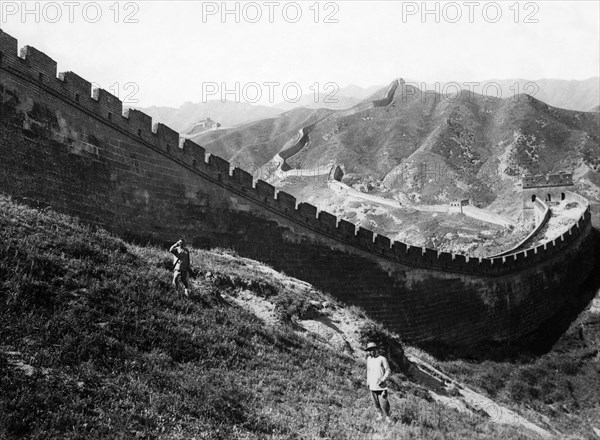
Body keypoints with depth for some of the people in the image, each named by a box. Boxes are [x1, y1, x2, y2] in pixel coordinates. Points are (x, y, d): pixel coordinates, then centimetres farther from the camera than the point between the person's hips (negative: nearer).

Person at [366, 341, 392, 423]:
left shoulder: (382, 359, -6)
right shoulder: (369, 359, 9)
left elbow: (388, 371, -4)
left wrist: (383, 380, -16)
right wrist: (368, 382, 19)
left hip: (381, 385, -5)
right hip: (372, 385, 5)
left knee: (383, 401, -7)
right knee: (376, 402, 7)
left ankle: (387, 416, 9)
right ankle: (380, 414, 25)